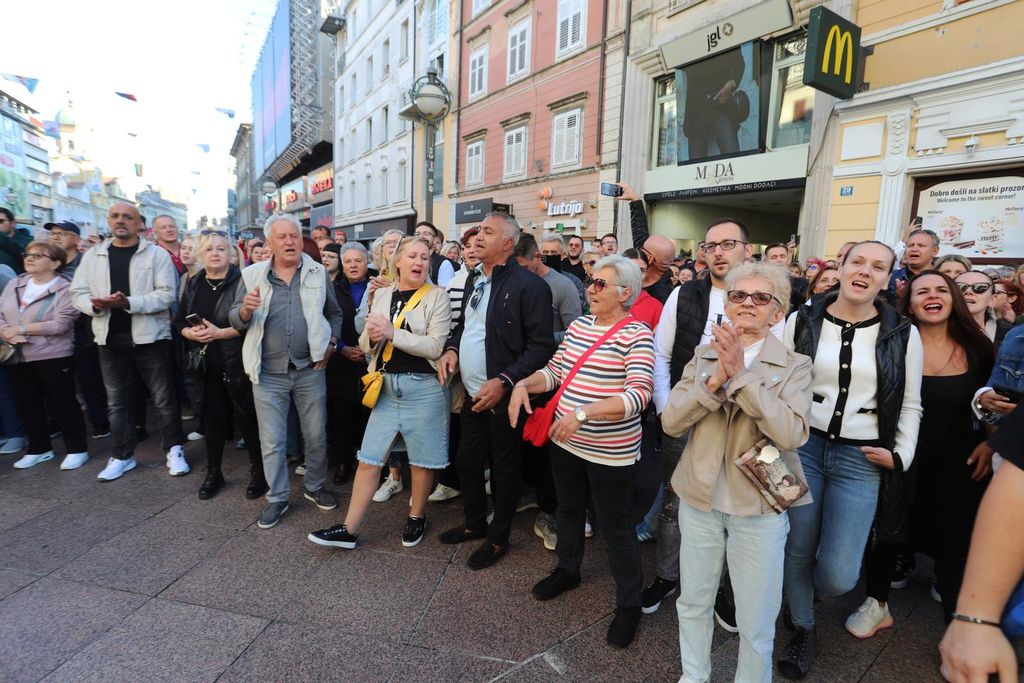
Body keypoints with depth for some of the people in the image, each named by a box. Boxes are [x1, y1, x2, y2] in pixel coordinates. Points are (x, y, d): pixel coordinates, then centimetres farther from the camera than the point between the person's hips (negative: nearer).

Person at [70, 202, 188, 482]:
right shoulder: (93, 255, 10)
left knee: (164, 399, 3)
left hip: (150, 337, -4)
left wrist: (128, 302, -24)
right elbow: (78, 293, 7)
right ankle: (123, 455, 26)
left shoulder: (157, 254, -3)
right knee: (116, 402, 13)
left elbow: (166, 295, -12)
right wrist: (95, 304, -16)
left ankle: (174, 450, 17)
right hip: (110, 339, 4)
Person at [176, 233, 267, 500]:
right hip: (207, 366, 5)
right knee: (212, 418, 13)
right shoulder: (193, 284, 9)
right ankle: (213, 472, 29)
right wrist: (191, 333, -8)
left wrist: (219, 333, -20)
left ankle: (258, 471, 19)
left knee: (247, 418, 3)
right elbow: (179, 321, 12)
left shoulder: (242, 281, -8)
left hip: (238, 364, -5)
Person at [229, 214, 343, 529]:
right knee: (272, 441, 7)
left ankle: (315, 487, 32)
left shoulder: (318, 273, 3)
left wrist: (330, 343, -3)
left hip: (310, 370, 1)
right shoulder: (252, 275, 2)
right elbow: (235, 320, 2)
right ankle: (277, 498, 24)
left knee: (316, 436, 11)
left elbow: (335, 313, 10)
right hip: (268, 374, 0)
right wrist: (246, 309, -20)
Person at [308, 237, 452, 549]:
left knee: (422, 459, 9)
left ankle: (417, 516, 32)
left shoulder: (437, 296, -4)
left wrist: (391, 333, -17)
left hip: (423, 387, -4)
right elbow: (365, 344, 12)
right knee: (368, 458, 7)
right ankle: (349, 529, 18)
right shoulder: (382, 294, 10)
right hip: (387, 385, 4)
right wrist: (372, 336, -11)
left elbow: (434, 346, -13)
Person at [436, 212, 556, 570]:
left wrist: (504, 382, -26)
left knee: (505, 470, 11)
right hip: (472, 394, 8)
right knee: (468, 461, 20)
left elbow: (541, 346, -19)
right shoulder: (474, 278, 9)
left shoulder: (529, 285, -17)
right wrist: (451, 348, 1)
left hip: (504, 398, -7)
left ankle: (498, 539, 31)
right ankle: (474, 524, 43)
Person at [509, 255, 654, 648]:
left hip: (610, 451, -7)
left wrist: (583, 413, -35)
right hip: (565, 440, 7)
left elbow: (639, 394, -26)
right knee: (569, 508, 24)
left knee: (615, 526, 8)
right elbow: (555, 369, 10)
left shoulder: (636, 335, -16)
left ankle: (629, 602, 30)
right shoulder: (579, 325, 5)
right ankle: (567, 569, 49)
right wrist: (524, 384, -9)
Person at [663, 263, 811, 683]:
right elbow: (671, 421, -7)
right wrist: (716, 379, -20)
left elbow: (792, 434, -21)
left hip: (759, 506, -2)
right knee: (693, 603, 19)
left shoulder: (794, 366, -6)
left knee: (756, 623, 12)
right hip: (700, 498, 3)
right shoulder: (703, 356, 1)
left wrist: (741, 374, -25)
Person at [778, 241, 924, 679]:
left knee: (838, 576, -3)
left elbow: (909, 406, 8)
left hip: (861, 460, 0)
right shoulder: (803, 321, 0)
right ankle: (804, 629, 37)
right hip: (802, 446, 0)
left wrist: (901, 455, -1)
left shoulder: (902, 334, 1)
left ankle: (800, 595, 34)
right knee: (796, 552, 10)